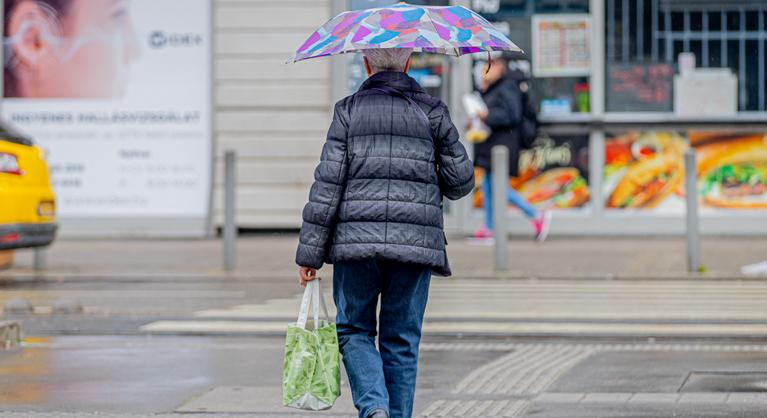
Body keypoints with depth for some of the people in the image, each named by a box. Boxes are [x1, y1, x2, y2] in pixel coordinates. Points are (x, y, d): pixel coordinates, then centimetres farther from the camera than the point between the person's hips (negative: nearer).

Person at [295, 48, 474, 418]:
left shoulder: (349, 110, 3)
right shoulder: (431, 111, 6)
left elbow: (327, 184, -3)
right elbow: (461, 181, 5)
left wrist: (310, 251, 0)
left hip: (357, 238, -1)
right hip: (416, 242, 1)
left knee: (354, 330, 11)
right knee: (401, 340, 10)